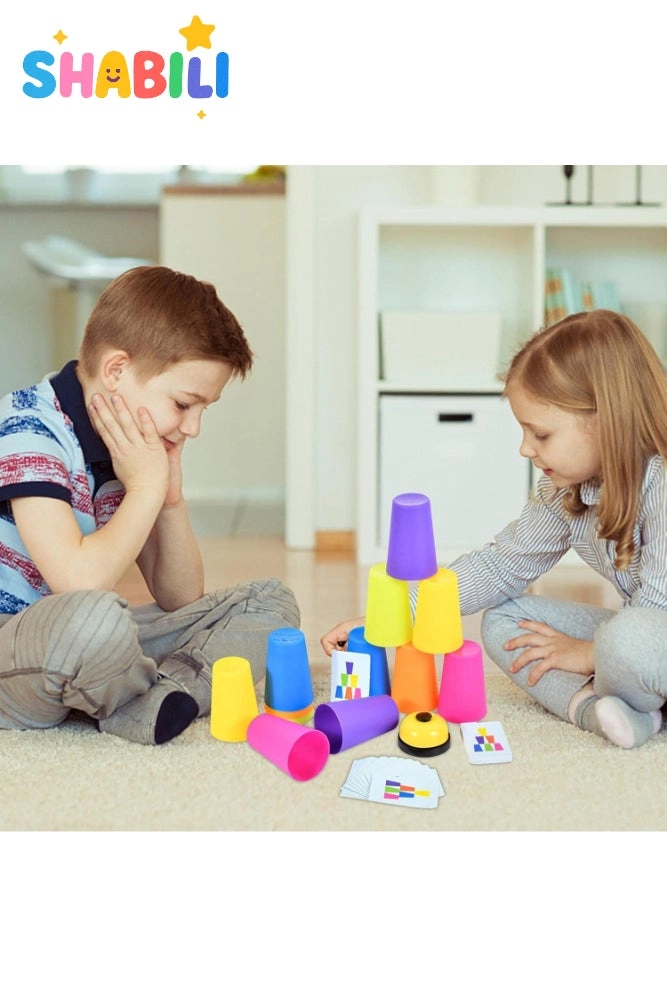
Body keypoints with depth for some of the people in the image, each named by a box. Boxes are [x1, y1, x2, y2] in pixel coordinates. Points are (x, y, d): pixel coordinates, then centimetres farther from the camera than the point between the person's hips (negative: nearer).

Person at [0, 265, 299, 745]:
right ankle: (167, 692, -9)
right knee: (94, 617, -42)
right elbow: (80, 584, -31)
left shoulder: (132, 450, 4)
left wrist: (172, 497, -6)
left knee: (270, 602, 2)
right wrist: (147, 488, -18)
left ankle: (153, 701, -21)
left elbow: (180, 600, 7)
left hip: (90, 643, 8)